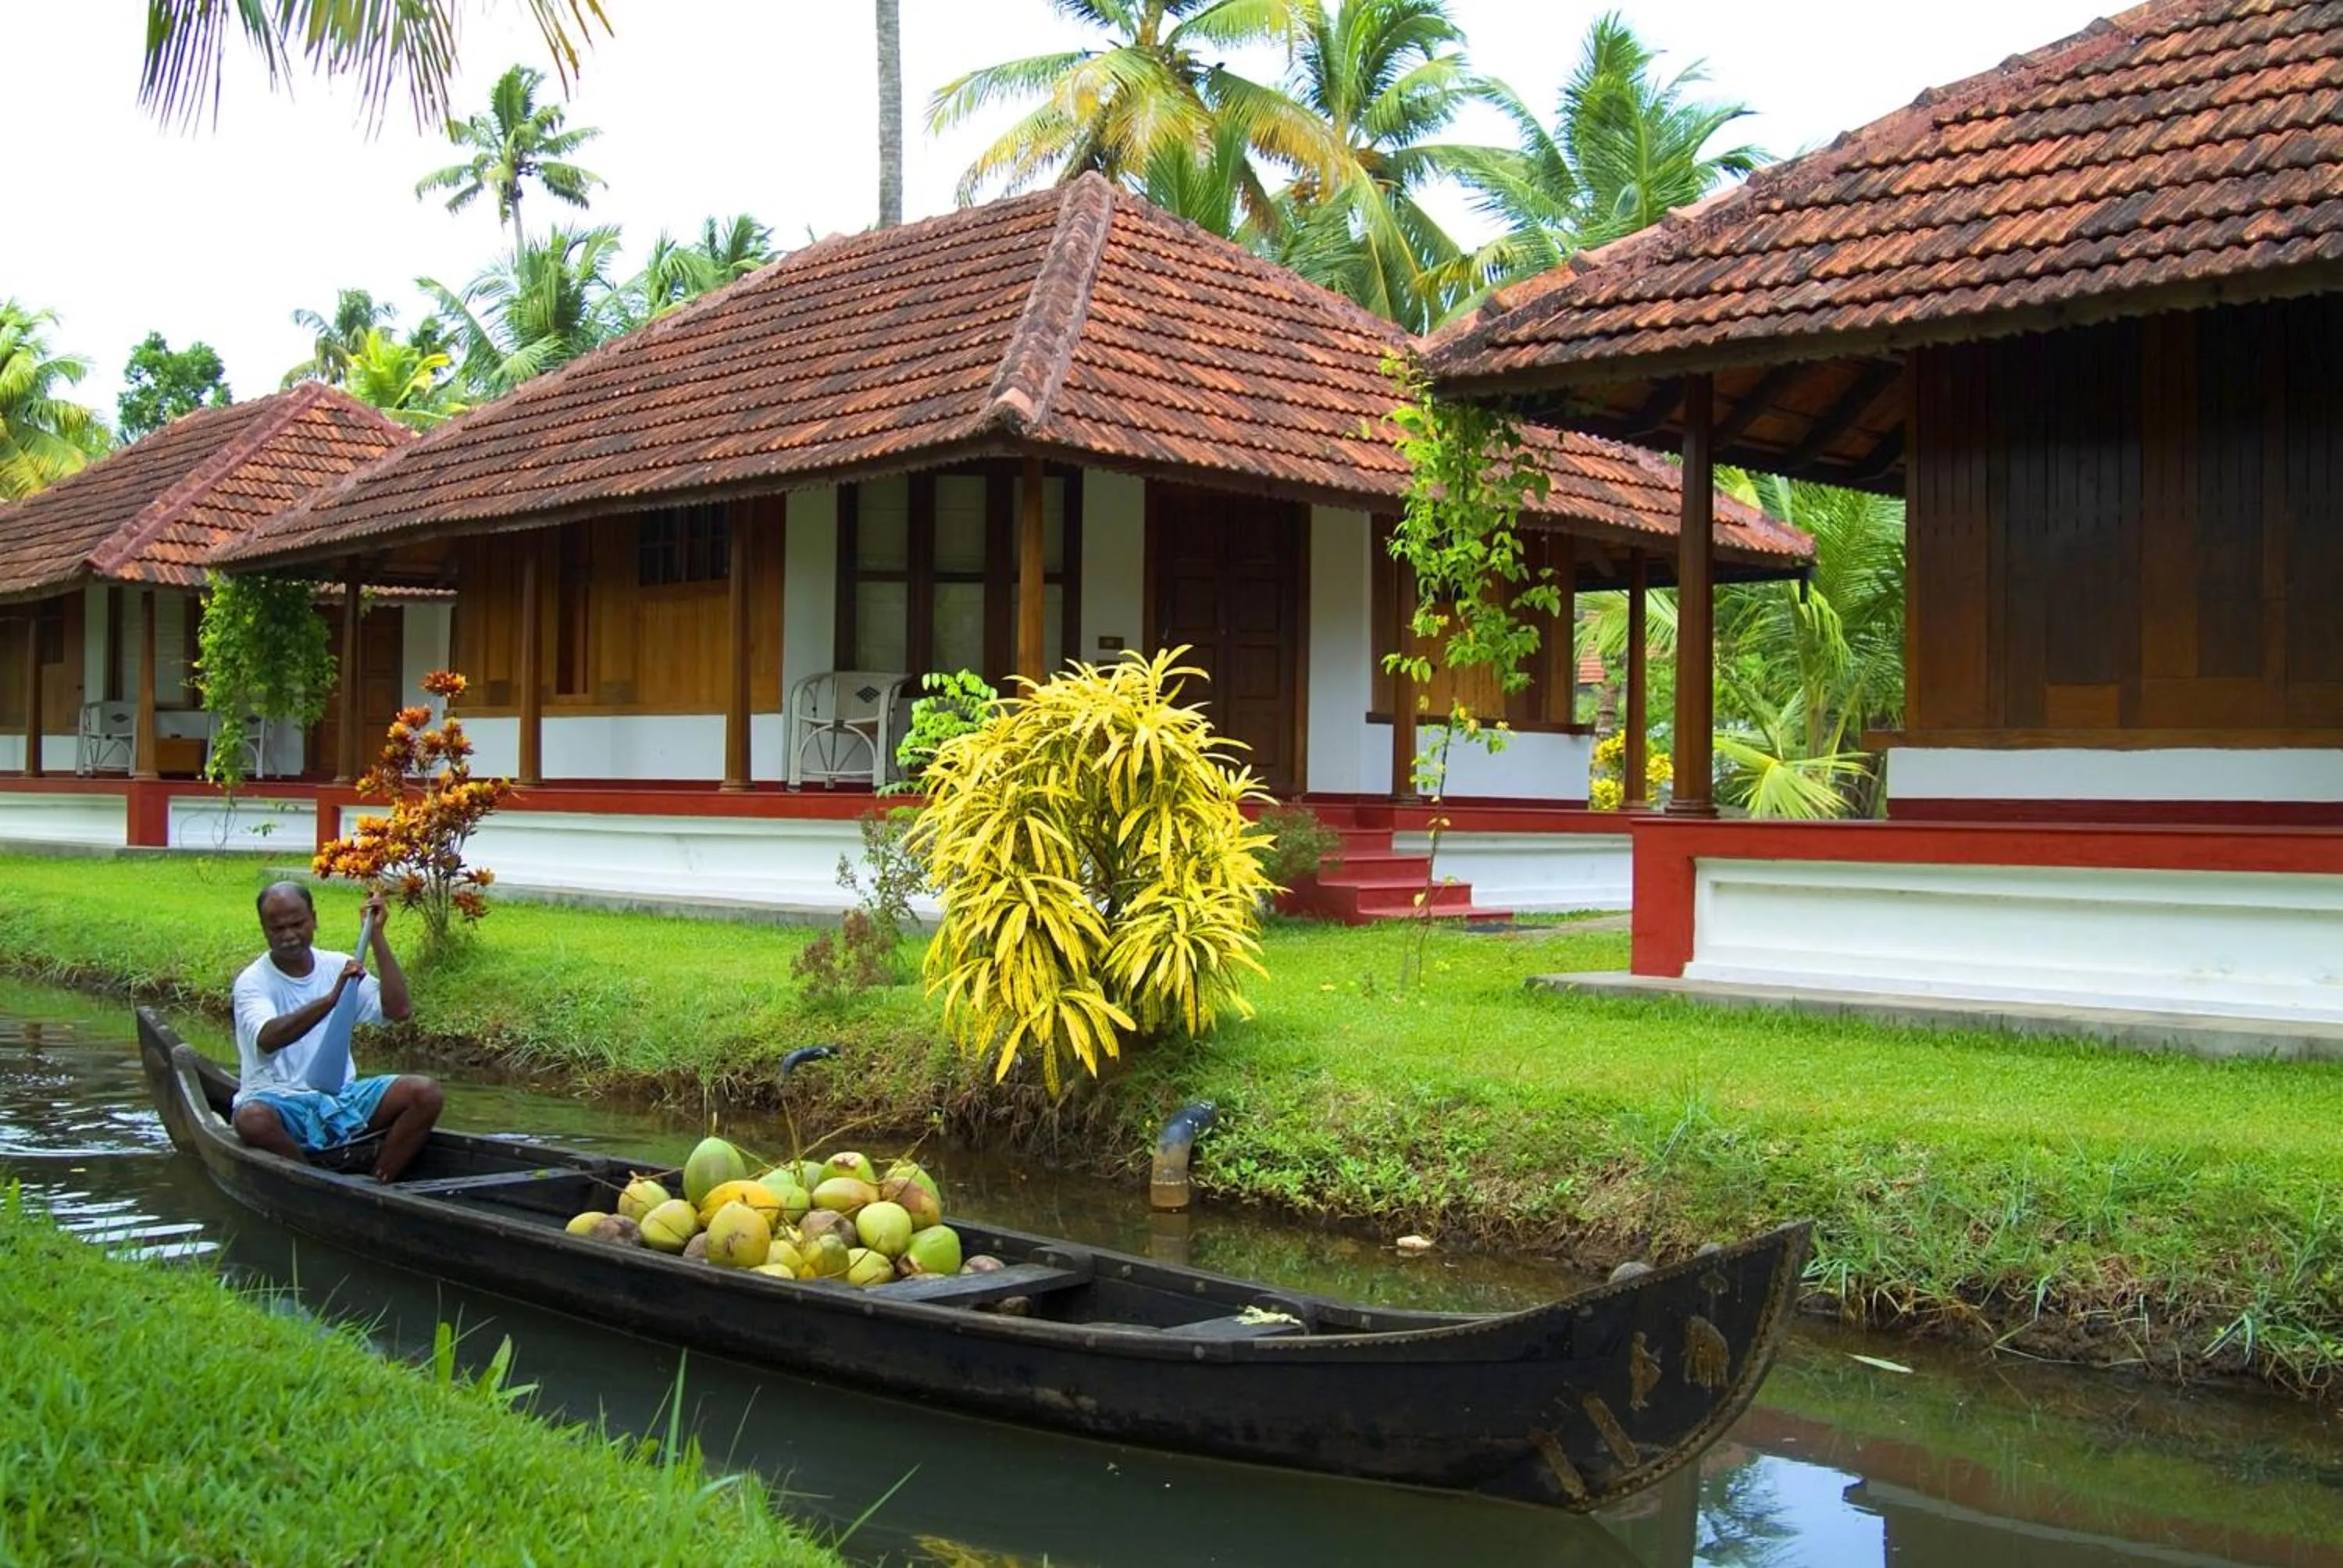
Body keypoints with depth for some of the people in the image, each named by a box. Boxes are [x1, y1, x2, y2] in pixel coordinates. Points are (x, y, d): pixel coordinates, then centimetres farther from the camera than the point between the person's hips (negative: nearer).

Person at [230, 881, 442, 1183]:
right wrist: (330, 999, -40)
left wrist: (376, 935, -6)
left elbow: (398, 1010, -5)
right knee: (252, 1118, -39)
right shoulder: (253, 981, -5)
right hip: (281, 1103, -4)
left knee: (425, 1093, -18)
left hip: (341, 1096, 4)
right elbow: (267, 1040, -27)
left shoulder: (337, 966, 9)